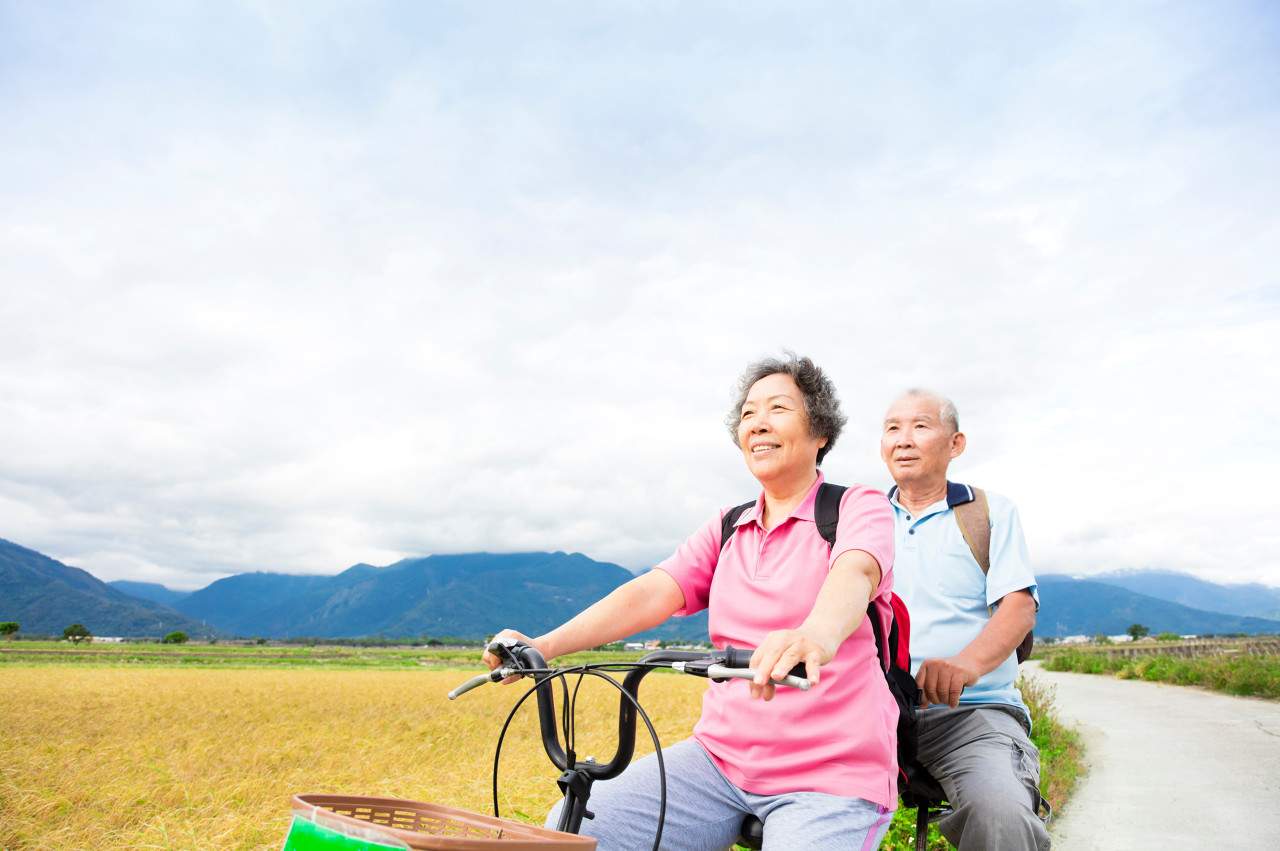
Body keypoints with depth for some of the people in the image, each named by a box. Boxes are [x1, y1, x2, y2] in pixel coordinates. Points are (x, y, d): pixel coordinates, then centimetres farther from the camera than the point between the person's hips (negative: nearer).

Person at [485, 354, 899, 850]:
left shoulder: (859, 507, -3)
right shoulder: (726, 530, 10)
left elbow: (853, 576, -26)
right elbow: (651, 592, -3)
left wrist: (816, 635, -50)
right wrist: (544, 644, -18)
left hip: (834, 775, -3)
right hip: (721, 755, 4)